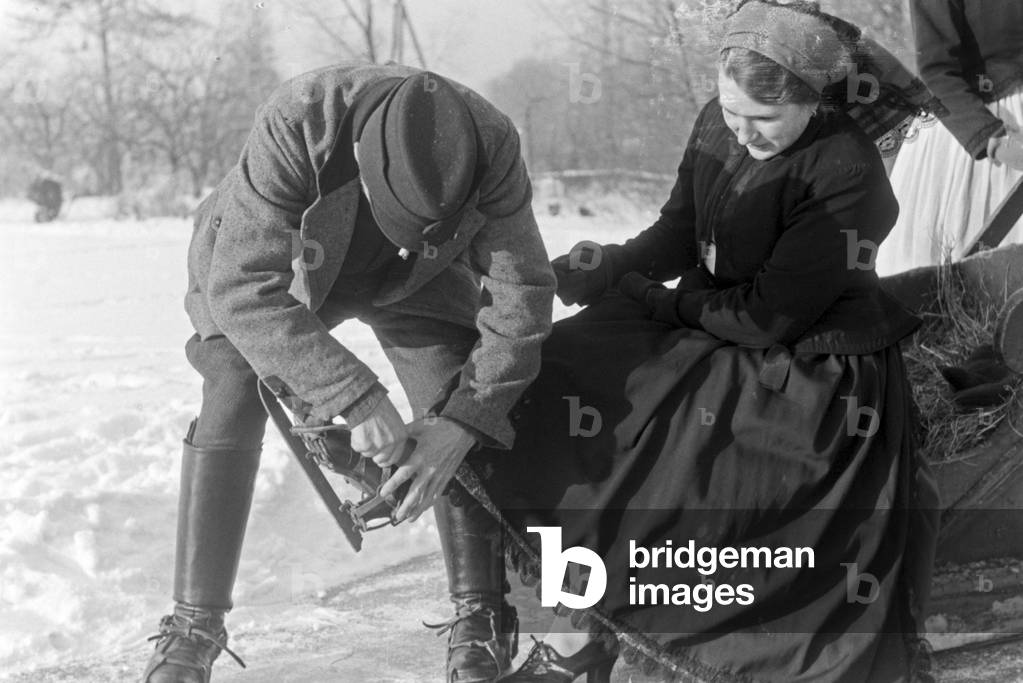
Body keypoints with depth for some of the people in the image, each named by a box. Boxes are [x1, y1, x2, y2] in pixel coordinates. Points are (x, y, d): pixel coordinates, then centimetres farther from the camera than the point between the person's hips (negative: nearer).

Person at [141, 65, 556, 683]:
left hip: (410, 282, 2)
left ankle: (480, 621, -5)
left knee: (464, 411, -16)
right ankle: (194, 627, -13)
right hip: (277, 263, -2)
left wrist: (460, 425, -38)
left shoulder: (490, 146, -35)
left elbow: (521, 296, -29)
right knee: (231, 399, -22)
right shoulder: (297, 125, -44)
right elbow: (242, 288, -45)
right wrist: (356, 396, -51)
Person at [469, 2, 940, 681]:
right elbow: (678, 235, 3)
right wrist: (608, 265, -17)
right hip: (709, 332, 6)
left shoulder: (847, 174, -23)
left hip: (808, 375, -6)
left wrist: (647, 296, -13)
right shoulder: (719, 124, -4)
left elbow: (768, 316, -21)